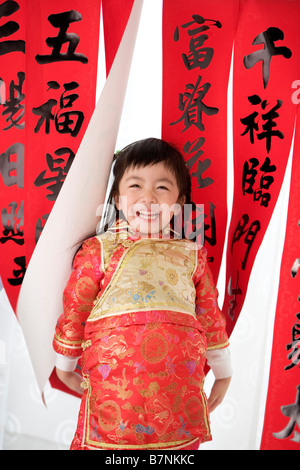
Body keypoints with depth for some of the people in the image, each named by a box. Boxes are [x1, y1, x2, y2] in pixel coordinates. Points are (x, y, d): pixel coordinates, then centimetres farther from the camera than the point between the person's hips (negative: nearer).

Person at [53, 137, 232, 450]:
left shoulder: (191, 255, 8)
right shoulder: (99, 249, 1)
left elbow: (210, 315, 15)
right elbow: (74, 309, 7)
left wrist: (222, 373, 21)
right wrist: (65, 365, 16)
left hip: (180, 387, 2)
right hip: (112, 384, -1)